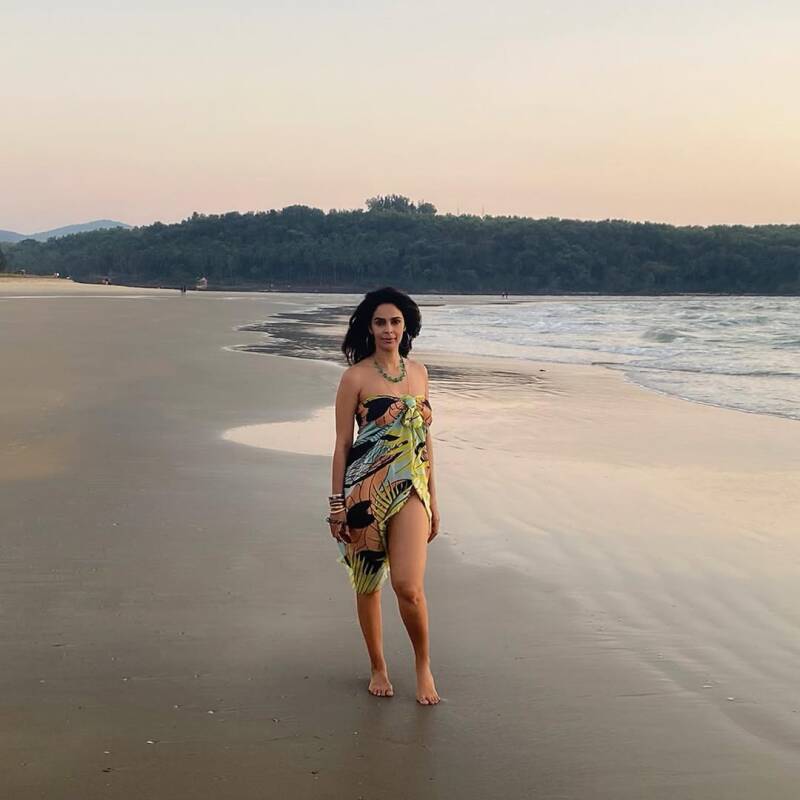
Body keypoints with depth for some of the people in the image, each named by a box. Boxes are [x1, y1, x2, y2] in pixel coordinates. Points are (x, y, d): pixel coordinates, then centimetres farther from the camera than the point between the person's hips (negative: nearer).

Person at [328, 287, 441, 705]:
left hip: (410, 489, 2)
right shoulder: (355, 376, -4)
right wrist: (337, 504, -5)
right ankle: (378, 667, 30)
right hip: (366, 491, -2)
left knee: (409, 586, -11)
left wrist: (433, 497, 16)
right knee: (368, 584, 9)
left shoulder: (418, 371, 10)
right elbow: (342, 444, -3)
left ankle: (423, 663, 13)